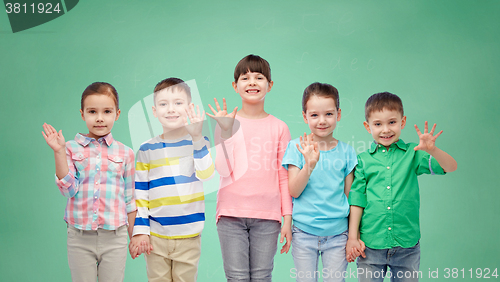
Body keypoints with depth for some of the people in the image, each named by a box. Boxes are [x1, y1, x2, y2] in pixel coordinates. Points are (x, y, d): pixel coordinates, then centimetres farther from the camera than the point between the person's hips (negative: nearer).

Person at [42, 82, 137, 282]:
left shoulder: (125, 153, 3)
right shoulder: (72, 149, 0)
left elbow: (130, 199, 8)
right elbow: (68, 189, -9)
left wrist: (134, 237, 10)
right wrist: (59, 152, -16)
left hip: (114, 237, 1)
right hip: (80, 236, 0)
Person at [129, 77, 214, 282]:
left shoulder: (198, 142, 0)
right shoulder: (147, 150, 3)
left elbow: (206, 174, -18)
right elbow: (139, 193, 6)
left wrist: (197, 137, -27)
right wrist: (140, 231, 1)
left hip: (189, 236, -1)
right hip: (155, 238, 1)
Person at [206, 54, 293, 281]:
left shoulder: (279, 128, 5)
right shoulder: (226, 122, 2)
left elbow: (284, 177, 6)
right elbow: (223, 170, -7)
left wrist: (287, 218, 3)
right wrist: (226, 132, -14)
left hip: (267, 216, 0)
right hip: (231, 213, 0)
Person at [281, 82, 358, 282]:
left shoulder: (346, 152, 2)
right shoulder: (297, 147, -2)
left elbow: (350, 196, 7)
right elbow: (294, 191, -8)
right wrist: (310, 164, -23)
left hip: (337, 233, 1)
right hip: (304, 233, -1)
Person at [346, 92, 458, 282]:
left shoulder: (412, 154, 2)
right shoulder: (363, 160, 3)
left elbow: (451, 167, -8)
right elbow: (357, 200, 3)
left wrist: (432, 150, -26)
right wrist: (352, 237, -1)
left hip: (407, 245, 0)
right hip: (371, 244, 0)